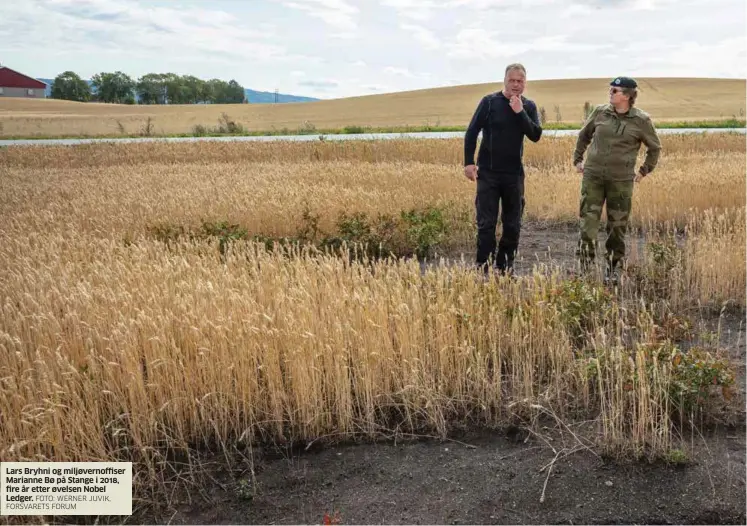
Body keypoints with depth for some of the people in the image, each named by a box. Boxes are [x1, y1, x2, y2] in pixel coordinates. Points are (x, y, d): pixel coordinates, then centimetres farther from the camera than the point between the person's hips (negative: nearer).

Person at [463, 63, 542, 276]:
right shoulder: (489, 102, -3)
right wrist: (469, 163, -11)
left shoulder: (529, 106, 5)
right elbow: (471, 133, -3)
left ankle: (505, 265, 22)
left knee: (512, 225, 8)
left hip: (514, 174, 3)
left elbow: (536, 136, -7)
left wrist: (520, 112, -15)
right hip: (487, 173, -3)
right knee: (486, 223, -3)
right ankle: (483, 267, 1)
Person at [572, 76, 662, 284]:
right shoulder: (600, 112, 2)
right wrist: (577, 159, 16)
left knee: (617, 228, 7)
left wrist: (644, 171, 10)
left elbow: (655, 148, 11)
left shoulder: (641, 120, -3)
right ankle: (584, 269, 2)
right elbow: (584, 135, 19)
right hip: (593, 176, 1)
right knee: (587, 222, -5)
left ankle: (613, 270, 23)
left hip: (621, 181, -1)